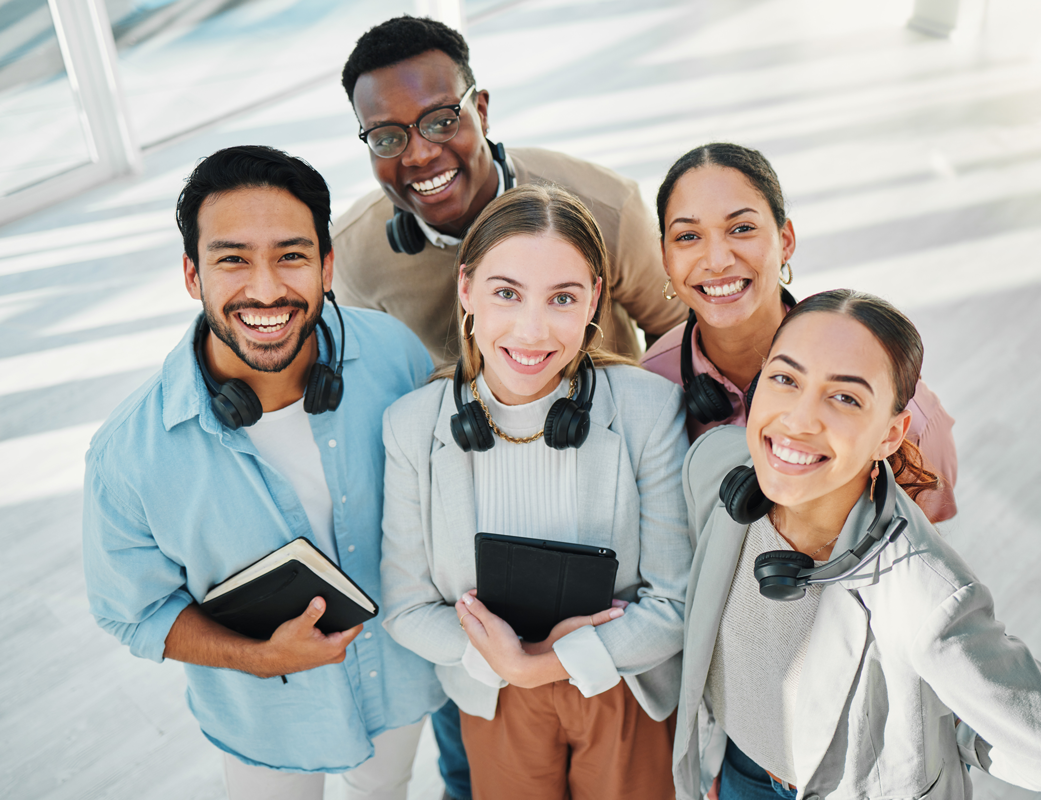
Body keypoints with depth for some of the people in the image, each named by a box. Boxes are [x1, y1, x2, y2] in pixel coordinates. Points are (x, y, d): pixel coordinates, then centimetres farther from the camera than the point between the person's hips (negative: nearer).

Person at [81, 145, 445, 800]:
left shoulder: (394, 352, -23)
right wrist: (263, 657, -26)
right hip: (268, 720, -2)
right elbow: (134, 610, -13)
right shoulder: (130, 454, -29)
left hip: (405, 673, 3)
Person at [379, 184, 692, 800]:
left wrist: (539, 664, -23)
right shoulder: (412, 426, -16)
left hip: (630, 696, 0)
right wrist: (504, 662, -24)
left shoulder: (653, 410, -20)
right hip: (494, 702, 1)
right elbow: (407, 609, -8)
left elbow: (679, 604, -16)